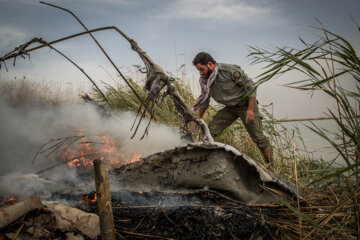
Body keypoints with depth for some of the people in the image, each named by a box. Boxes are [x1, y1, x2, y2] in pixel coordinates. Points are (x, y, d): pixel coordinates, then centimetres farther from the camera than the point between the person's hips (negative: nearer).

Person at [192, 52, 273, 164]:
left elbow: (251, 86, -17)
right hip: (230, 108, 5)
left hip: (246, 104, -5)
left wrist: (250, 109, -20)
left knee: (258, 137, -4)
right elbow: (204, 101, 10)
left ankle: (271, 164, 13)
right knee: (210, 130, -8)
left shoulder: (230, 70, -23)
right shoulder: (204, 80, -5)